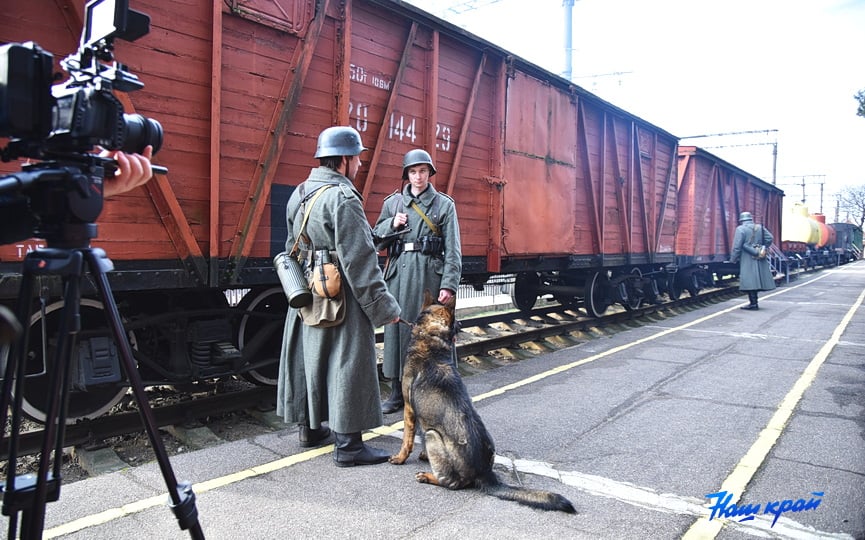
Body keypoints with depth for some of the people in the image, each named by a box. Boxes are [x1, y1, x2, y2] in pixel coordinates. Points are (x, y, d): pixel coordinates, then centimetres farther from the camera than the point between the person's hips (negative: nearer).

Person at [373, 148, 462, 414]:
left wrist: (449, 283, -10)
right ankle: (397, 392, 16)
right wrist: (392, 223, -3)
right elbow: (376, 236, 16)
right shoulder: (393, 202, 12)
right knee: (397, 328, 5)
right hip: (398, 272, 3)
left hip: (430, 274, -3)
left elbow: (452, 249, -1)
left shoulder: (444, 204, 4)